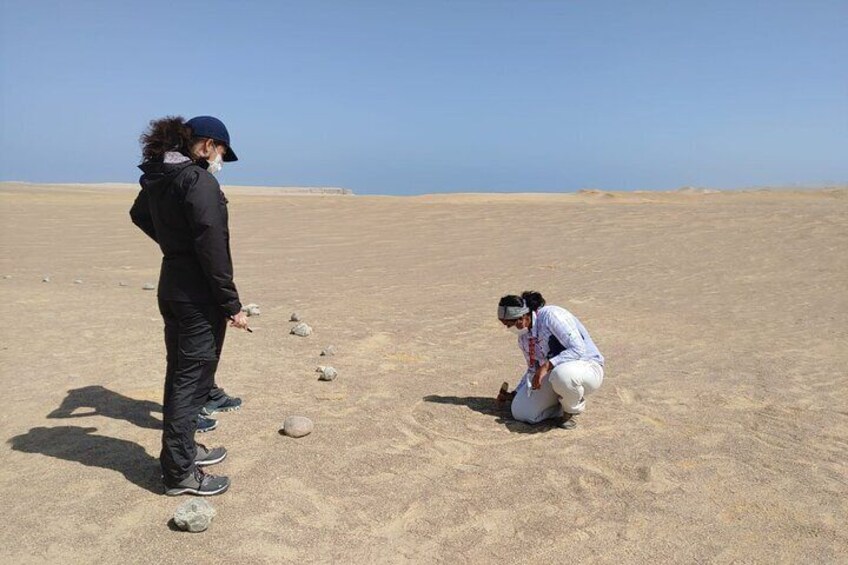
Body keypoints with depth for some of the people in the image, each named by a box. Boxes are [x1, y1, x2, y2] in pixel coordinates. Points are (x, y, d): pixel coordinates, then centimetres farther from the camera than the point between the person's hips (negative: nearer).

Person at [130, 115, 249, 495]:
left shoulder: (157, 178, 9)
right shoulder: (200, 181, -19)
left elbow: (139, 215, 29)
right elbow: (213, 249, -22)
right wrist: (231, 304, -18)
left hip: (171, 289, 9)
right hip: (199, 297, -9)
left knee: (180, 374, 19)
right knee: (192, 379, 0)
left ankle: (182, 449, 35)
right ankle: (180, 473, 10)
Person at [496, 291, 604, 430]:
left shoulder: (550, 316, -21)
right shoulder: (523, 337, 3)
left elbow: (578, 349, -28)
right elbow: (534, 370, 17)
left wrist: (547, 366, -32)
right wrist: (514, 394, 16)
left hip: (588, 368, -7)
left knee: (562, 374, -43)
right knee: (521, 412, -9)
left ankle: (572, 408, -9)